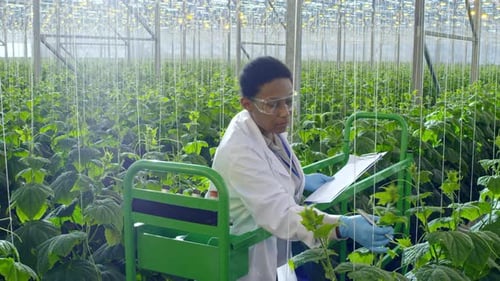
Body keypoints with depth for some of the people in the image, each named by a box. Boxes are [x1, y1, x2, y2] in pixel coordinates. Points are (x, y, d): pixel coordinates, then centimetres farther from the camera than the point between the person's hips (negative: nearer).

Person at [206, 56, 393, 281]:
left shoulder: (268, 126, -5)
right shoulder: (240, 153, -33)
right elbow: (280, 213, -42)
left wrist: (302, 181, 4)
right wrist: (345, 227, -51)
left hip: (266, 244, 9)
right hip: (244, 255, -9)